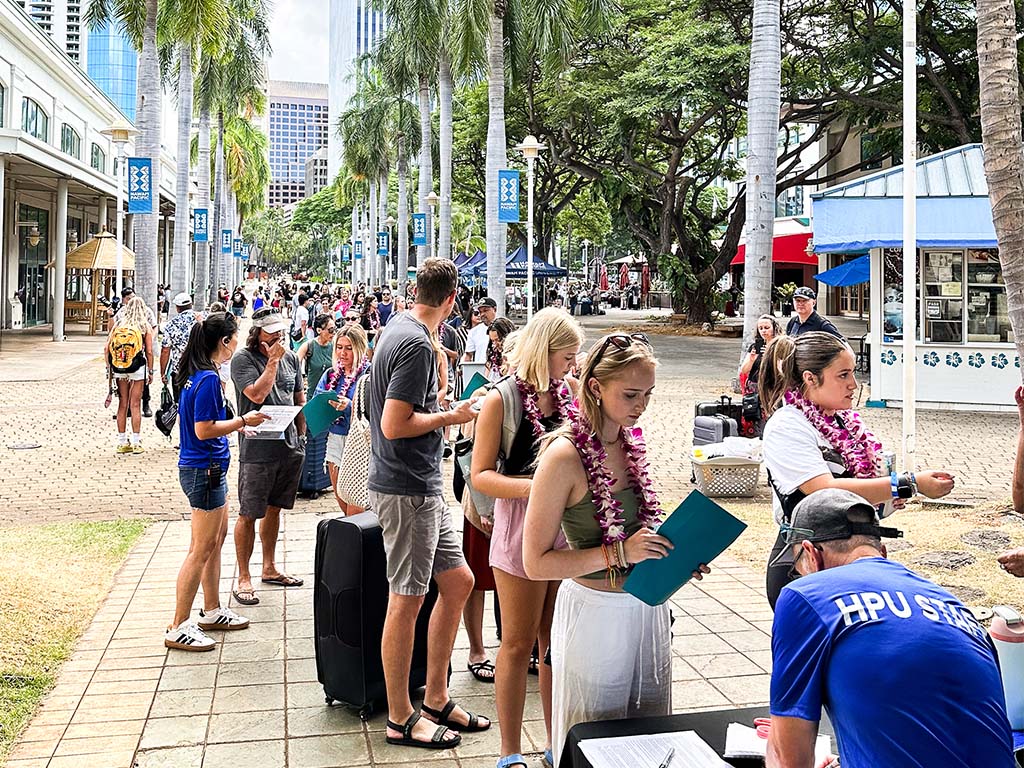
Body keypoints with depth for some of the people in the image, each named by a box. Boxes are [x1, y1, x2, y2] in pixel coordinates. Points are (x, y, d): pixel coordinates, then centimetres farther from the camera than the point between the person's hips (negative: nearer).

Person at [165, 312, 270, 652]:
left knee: (217, 537, 20)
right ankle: (178, 628, 4)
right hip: (204, 469, -10)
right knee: (201, 549, -3)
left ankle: (212, 611, 32)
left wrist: (234, 423, 15)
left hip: (205, 467, 10)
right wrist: (243, 420, -14)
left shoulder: (195, 374, 9)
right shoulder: (208, 378, -20)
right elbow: (204, 430, -22)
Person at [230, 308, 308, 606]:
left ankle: (269, 568, 30)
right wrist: (272, 361, -15)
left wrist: (302, 435, 14)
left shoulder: (291, 358, 10)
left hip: (289, 447, 6)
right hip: (257, 449, -6)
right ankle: (243, 578, 9)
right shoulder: (243, 359, -8)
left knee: (274, 508, 18)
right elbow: (257, 394, -21)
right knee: (248, 514, 0)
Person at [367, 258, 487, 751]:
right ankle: (401, 719, 13)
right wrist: (451, 417, -12)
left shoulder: (398, 328, 13)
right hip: (407, 490, -10)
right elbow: (395, 425, -24)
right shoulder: (417, 344, -18)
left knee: (458, 581, 14)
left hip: (423, 486, 10)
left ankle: (436, 700, 24)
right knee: (407, 599, 0)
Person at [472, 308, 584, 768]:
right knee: (519, 644, 6)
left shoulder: (568, 395, 7)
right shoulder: (501, 400, -7)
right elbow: (481, 475, -10)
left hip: (567, 531, 5)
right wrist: (533, 487, -24)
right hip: (521, 534, -5)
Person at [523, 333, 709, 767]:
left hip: (647, 608, 7)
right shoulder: (565, 456, -18)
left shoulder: (631, 443, 3)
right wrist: (620, 553, -24)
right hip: (595, 613, -6)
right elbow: (536, 564, -17)